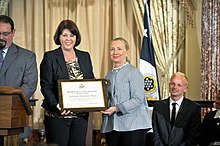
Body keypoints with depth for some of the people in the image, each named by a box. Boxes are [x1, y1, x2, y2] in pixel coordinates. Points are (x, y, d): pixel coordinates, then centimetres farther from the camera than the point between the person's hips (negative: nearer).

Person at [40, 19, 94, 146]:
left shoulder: (85, 57, 12)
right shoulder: (50, 57, -1)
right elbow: (45, 86, -7)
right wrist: (56, 104, -23)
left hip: (81, 115, 4)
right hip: (57, 116, -4)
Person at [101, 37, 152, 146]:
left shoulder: (134, 72, -3)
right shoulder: (109, 75, 17)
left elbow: (138, 99, -12)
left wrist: (117, 108, -20)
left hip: (133, 125, -5)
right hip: (112, 126, 6)